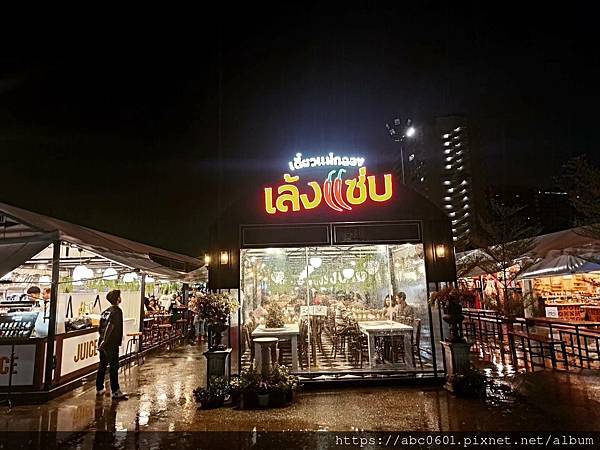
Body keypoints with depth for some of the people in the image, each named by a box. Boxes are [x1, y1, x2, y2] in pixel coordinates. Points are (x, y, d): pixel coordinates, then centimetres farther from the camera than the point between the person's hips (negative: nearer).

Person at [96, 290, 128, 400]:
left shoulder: (105, 311, 12)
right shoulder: (117, 311, -14)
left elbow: (100, 328, 15)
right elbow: (116, 329, -21)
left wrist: (103, 339, 19)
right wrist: (118, 342, -17)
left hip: (103, 342, 8)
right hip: (111, 344, -8)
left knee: (102, 365, 17)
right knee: (114, 367, -5)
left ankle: (99, 389, 26)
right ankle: (115, 392, -2)